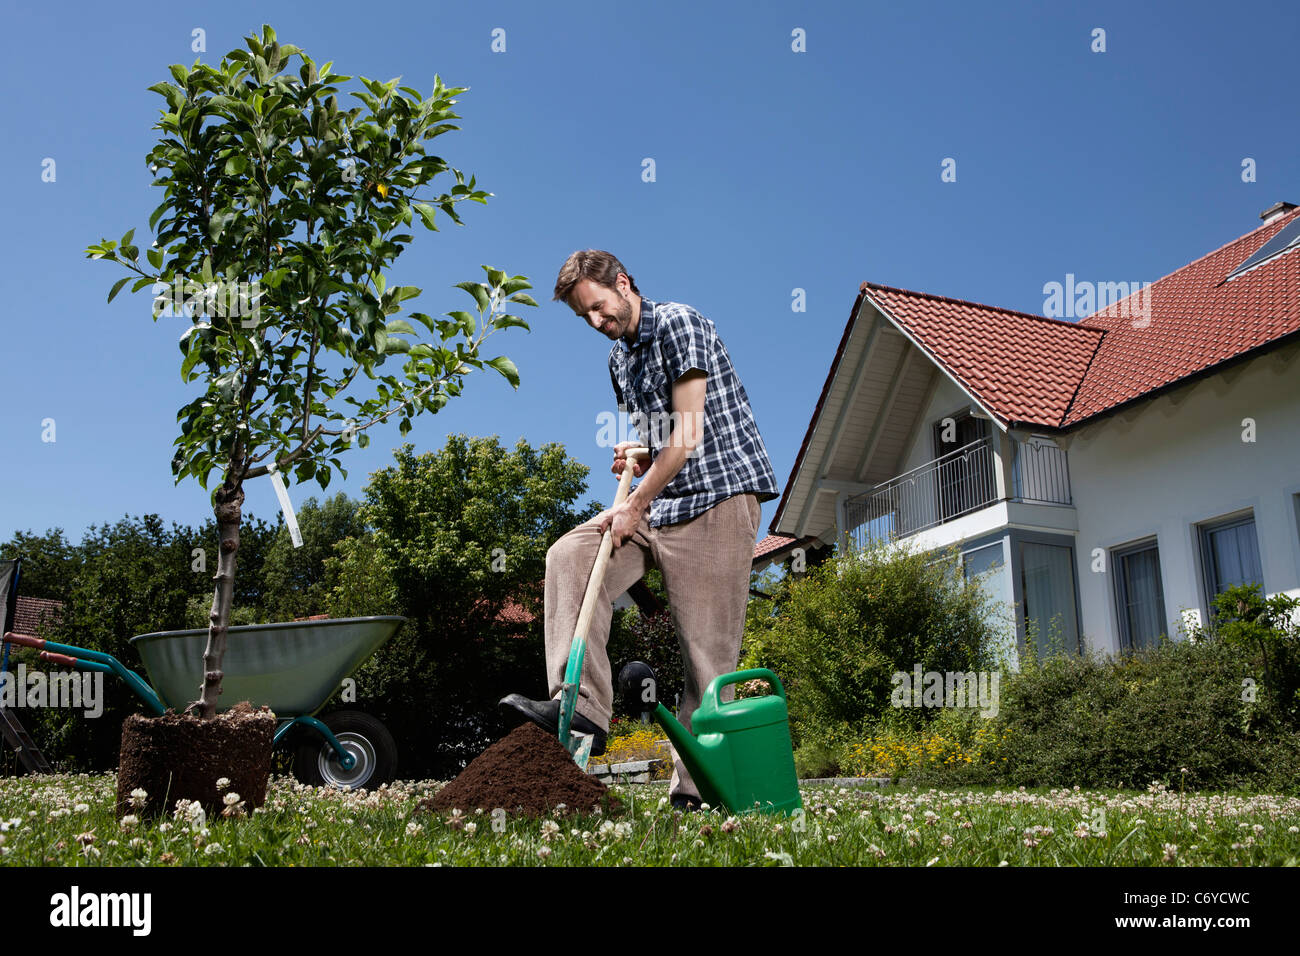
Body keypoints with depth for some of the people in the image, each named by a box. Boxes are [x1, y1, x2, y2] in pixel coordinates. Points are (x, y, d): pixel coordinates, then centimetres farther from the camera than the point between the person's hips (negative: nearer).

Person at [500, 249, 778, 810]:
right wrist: (632, 458, 6)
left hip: (719, 495, -8)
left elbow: (688, 434, -15)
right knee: (569, 556, -7)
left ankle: (694, 788, -4)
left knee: (707, 645, -9)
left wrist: (635, 503, -12)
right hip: (662, 501, 9)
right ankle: (582, 707, -12)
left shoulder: (679, 324, -8)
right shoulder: (619, 359, 18)